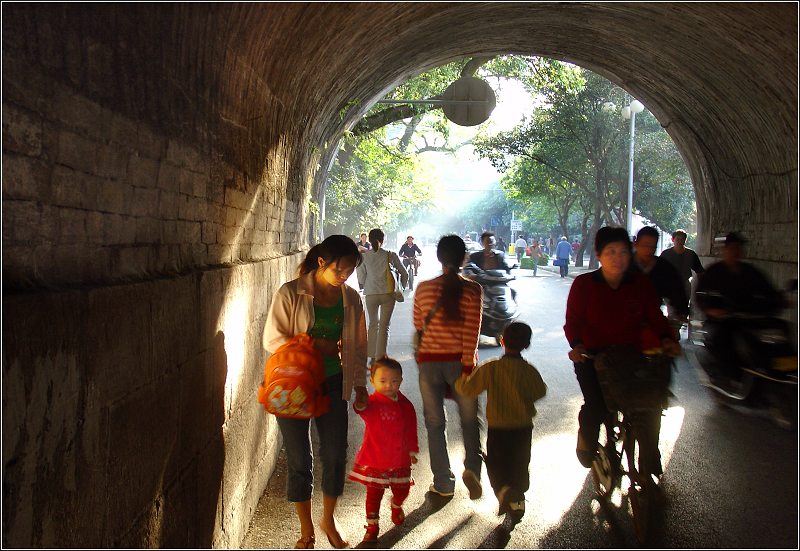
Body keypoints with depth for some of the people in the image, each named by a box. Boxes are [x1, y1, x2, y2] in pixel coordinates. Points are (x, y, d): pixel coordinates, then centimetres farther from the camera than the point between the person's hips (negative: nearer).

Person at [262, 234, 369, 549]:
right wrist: (315, 344, -19)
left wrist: (360, 386, 8)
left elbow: (358, 346, 9)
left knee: (336, 456, 5)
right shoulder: (290, 294, -11)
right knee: (299, 461, 6)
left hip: (333, 385, 3)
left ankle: (328, 520, 30)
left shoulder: (351, 299, 1)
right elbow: (272, 339, -12)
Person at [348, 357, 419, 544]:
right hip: (374, 460, -4)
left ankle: (396, 507, 53)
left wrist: (412, 451, 13)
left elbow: (411, 431, 8)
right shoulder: (371, 404, -16)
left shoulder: (405, 406, -3)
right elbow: (361, 407, -41)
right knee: (374, 493, 6)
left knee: (402, 490, 19)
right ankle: (372, 525, 24)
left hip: (400, 460, 4)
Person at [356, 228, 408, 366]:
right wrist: (401, 287, 20)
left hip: (371, 294, 1)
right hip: (388, 293, -1)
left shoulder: (363, 257, -2)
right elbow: (404, 274, 4)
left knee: (373, 324, 18)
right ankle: (380, 356, 1)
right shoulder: (391, 255, -3)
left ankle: (372, 355, 22)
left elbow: (361, 279, 0)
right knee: (384, 326, 5)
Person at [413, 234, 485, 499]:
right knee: (470, 419, 16)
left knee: (435, 423, 12)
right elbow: (471, 333, -12)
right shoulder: (472, 290, -8)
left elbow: (418, 326, 9)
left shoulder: (424, 288, -3)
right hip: (460, 361, -1)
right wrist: (468, 367, -8)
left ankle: (443, 483, 16)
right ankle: (472, 466, -5)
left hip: (430, 361, 1)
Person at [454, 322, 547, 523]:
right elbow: (540, 393, 6)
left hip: (497, 428, -1)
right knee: (520, 464, 19)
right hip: (523, 428, 2)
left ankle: (503, 489, -13)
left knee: (495, 463, 12)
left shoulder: (490, 369, -15)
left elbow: (467, 388, -11)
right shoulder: (530, 371, -10)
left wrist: (462, 379, 9)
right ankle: (517, 500, 24)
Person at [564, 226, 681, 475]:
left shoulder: (641, 284, 4)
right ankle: (587, 436, 17)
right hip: (592, 357, -3)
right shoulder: (584, 284, -3)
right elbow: (573, 321, -7)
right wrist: (577, 345, -26)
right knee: (597, 406, -20)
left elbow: (654, 317, 5)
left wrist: (666, 339, -14)